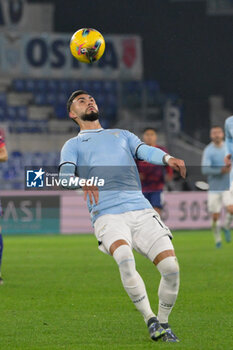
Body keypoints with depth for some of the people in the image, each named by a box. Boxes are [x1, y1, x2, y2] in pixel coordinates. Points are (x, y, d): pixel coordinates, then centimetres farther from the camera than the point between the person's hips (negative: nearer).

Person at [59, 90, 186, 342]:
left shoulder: (121, 135, 30)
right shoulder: (73, 145, 22)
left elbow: (145, 151, 12)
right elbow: (64, 176, 4)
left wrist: (168, 158, -12)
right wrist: (82, 182, -21)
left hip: (141, 210, 3)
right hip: (108, 215, -3)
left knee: (170, 266, -16)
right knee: (124, 258, -34)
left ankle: (163, 323, 8)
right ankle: (150, 320, -19)